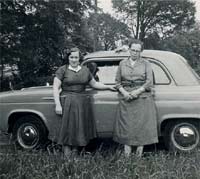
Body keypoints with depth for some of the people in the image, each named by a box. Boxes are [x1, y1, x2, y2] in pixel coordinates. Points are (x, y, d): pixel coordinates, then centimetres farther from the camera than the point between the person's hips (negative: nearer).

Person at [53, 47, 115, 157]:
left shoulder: (85, 70, 12)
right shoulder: (62, 70, -1)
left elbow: (94, 84, 21)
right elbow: (55, 88, -5)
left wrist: (108, 87, 13)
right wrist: (57, 105, -13)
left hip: (83, 103, 4)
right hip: (67, 103, -4)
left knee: (80, 129, 7)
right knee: (68, 128, -2)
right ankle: (67, 155, 8)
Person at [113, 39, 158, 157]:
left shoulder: (146, 63, 5)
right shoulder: (122, 63, 11)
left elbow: (149, 82, -3)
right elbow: (118, 82, 10)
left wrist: (136, 92, -14)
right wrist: (124, 92, -8)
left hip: (143, 99, -2)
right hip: (125, 99, 2)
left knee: (142, 125, -3)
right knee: (126, 125, 0)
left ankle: (139, 154, 6)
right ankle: (127, 155, 6)